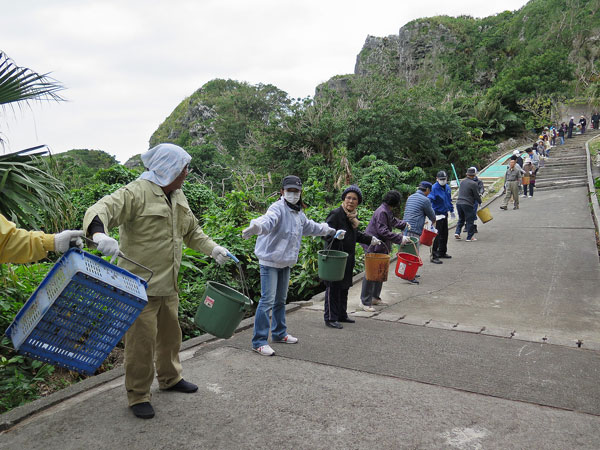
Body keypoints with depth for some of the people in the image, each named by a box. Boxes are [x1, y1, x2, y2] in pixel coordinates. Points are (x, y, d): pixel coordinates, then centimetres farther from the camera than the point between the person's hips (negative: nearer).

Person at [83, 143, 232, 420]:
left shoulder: (177, 197, 11)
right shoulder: (136, 193, -16)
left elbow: (192, 231, 22)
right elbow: (100, 210, -30)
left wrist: (212, 248, 9)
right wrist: (100, 233, -51)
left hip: (168, 284, 8)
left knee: (170, 334, 21)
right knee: (142, 341, 0)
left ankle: (170, 378, 42)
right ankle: (138, 396, 19)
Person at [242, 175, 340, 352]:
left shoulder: (299, 213, 12)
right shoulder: (278, 208, -16)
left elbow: (312, 227, 31)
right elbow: (268, 220, -39)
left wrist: (332, 231, 42)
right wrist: (256, 227, -62)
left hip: (285, 263, 9)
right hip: (270, 261, -9)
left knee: (280, 300, 20)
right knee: (267, 301, -10)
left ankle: (279, 333, 36)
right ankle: (259, 342, -2)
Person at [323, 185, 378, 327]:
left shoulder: (353, 216, 13)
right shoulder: (335, 214, -13)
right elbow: (327, 233, -18)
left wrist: (370, 240, 26)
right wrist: (337, 235, -35)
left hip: (348, 258, 9)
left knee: (344, 287, 16)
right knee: (333, 287, -3)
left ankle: (341, 315, 29)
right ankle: (330, 318, 5)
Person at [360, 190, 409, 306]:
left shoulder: (387, 211, 12)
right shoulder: (382, 212, -20)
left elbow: (392, 221, 34)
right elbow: (383, 231, -26)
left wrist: (404, 224, 47)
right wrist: (400, 239, -25)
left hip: (381, 246, 10)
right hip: (373, 246, -10)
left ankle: (375, 297, 28)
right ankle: (365, 302, -1)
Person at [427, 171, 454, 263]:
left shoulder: (447, 188, 9)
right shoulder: (434, 188, -17)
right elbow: (429, 200, -28)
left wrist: (451, 211, 28)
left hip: (445, 214, 8)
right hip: (437, 215, -8)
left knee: (444, 234, 17)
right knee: (436, 235, -8)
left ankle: (442, 252, 32)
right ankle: (433, 256, -4)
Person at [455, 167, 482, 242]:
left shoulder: (462, 182, 10)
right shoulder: (473, 184, -10)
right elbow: (476, 195, -6)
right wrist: (480, 201, 14)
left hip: (459, 203, 6)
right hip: (467, 204, -6)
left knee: (461, 219, 21)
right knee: (470, 221, 5)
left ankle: (457, 232, 9)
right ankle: (469, 237, 8)